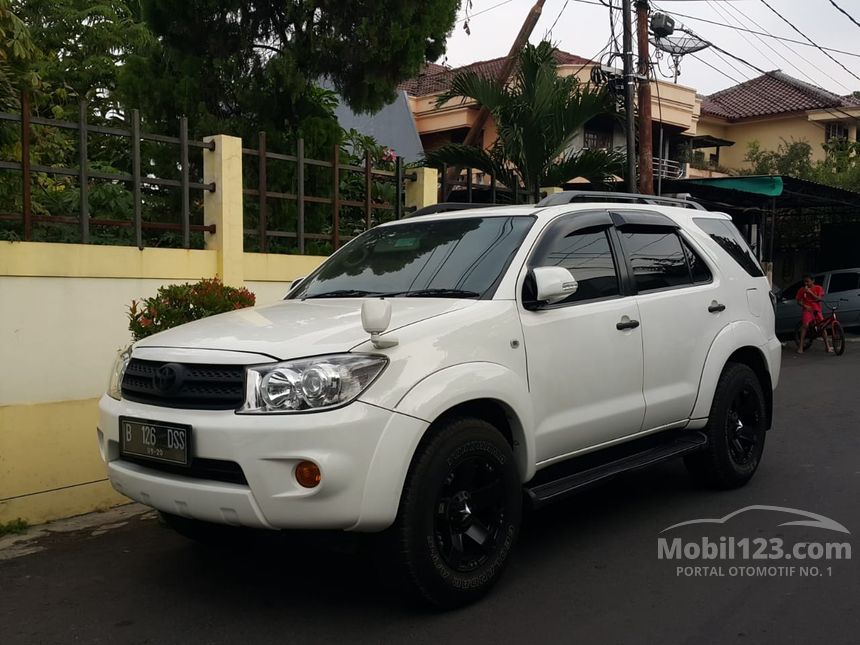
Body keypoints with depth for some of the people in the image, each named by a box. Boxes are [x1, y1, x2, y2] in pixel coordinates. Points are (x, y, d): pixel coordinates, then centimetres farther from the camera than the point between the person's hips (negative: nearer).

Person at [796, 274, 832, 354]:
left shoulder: (819, 288, 3)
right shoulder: (802, 290, 4)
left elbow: (820, 299, -10)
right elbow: (799, 301, 6)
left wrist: (810, 292, -17)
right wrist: (805, 306, -13)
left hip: (817, 310, 2)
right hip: (807, 309, -2)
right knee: (805, 325, -24)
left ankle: (828, 347, 2)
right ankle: (800, 347, -24)